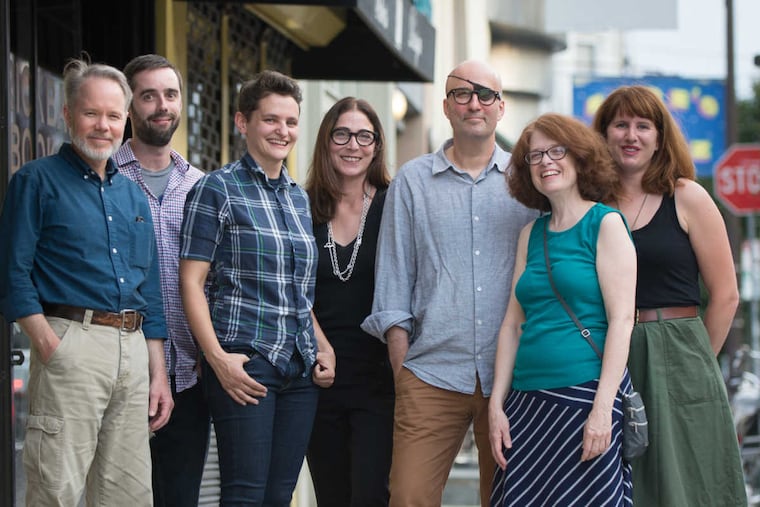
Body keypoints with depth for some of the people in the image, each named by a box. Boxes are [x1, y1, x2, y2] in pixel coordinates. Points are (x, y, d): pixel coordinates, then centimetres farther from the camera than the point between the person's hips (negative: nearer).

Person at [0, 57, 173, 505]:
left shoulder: (134, 196, 20)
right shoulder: (38, 181, 2)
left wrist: (158, 373, 15)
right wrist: (49, 347, -16)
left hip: (133, 349, 6)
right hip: (72, 341, -6)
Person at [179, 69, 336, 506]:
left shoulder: (299, 198, 18)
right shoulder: (217, 189, -2)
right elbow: (192, 281, -8)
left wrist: (323, 346, 9)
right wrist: (217, 357, -18)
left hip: (300, 370, 6)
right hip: (244, 365, -6)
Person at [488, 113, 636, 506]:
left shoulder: (605, 224, -2)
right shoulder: (531, 234, 15)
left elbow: (622, 319, -9)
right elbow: (513, 323, 14)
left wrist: (602, 408, -16)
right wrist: (496, 404, 6)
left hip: (585, 395, -5)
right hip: (528, 400, 5)